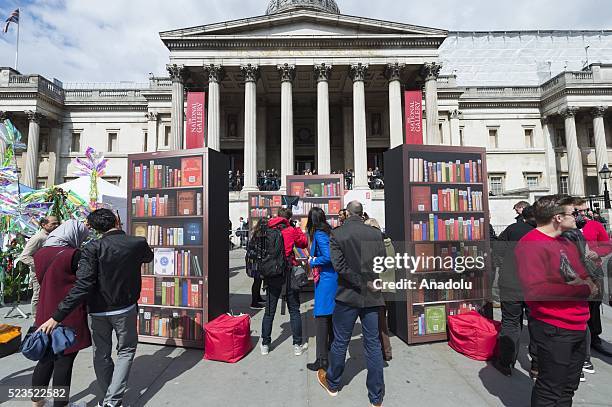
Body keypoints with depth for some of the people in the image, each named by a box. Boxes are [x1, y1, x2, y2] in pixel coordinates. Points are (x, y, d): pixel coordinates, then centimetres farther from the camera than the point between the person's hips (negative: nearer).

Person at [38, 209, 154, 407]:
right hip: (125, 309, 0)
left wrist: (57, 316, -18)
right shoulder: (138, 243, -11)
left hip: (98, 311, 0)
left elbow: (82, 286, -23)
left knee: (101, 355, 19)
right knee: (126, 351, 17)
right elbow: (149, 257, 13)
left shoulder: (93, 248, -15)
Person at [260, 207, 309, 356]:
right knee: (294, 310, 11)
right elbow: (304, 243, 7)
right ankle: (297, 345, 19)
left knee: (269, 310, 13)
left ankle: (265, 345, 22)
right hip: (289, 273, -2)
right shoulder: (291, 230, -6)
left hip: (271, 274, 2)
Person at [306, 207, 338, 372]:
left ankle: (322, 360, 1)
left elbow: (327, 257, -22)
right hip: (334, 277, 9)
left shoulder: (319, 234, -13)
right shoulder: (329, 231, 11)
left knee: (321, 318, -4)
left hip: (325, 279, -9)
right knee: (331, 315, 22)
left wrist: (312, 261, -7)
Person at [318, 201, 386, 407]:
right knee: (373, 343, 12)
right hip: (372, 297, 3)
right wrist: (370, 283, 10)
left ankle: (332, 383, 36)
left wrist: (363, 284, -10)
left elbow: (339, 265, -16)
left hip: (348, 296, -2)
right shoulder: (376, 233, -2)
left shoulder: (337, 234, -10)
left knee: (340, 342, 13)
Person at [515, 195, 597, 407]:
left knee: (568, 388, 23)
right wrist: (583, 289, -19)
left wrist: (588, 283, -5)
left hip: (577, 327, 9)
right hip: (553, 330, -9)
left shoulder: (567, 242, 12)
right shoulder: (531, 244, -20)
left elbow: (585, 277, 19)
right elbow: (535, 290, -28)